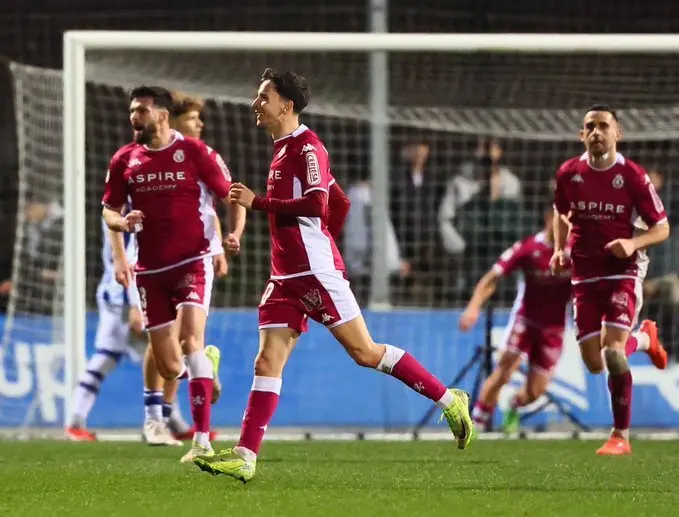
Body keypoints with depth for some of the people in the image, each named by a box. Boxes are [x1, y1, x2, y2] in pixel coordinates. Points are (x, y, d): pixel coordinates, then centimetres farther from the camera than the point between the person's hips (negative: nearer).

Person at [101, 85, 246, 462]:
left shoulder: (195, 152, -5)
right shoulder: (124, 160, 6)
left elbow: (232, 197, 0)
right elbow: (108, 211, 14)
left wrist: (234, 234, -18)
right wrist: (122, 221, -9)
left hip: (193, 261, -4)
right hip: (151, 270, 4)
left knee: (191, 339, -23)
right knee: (169, 368, 4)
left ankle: (202, 441, -23)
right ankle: (207, 362, 43)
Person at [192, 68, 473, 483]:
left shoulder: (307, 146, -11)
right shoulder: (284, 149, 17)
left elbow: (315, 205, -24)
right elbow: (339, 203, 25)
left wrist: (257, 202, -21)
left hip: (316, 273, -9)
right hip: (286, 277, 9)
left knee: (364, 351, -5)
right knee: (268, 362, 0)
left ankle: (449, 400, 6)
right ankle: (244, 457, -6)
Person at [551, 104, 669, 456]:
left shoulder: (632, 176, -11)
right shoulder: (568, 173, 0)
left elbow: (661, 229, -4)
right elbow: (561, 213, 20)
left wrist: (633, 244, -22)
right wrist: (560, 249, 3)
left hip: (623, 272, -4)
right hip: (585, 275, 4)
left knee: (612, 351, -19)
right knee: (594, 363, 2)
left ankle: (621, 436, -6)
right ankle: (644, 339, 37)